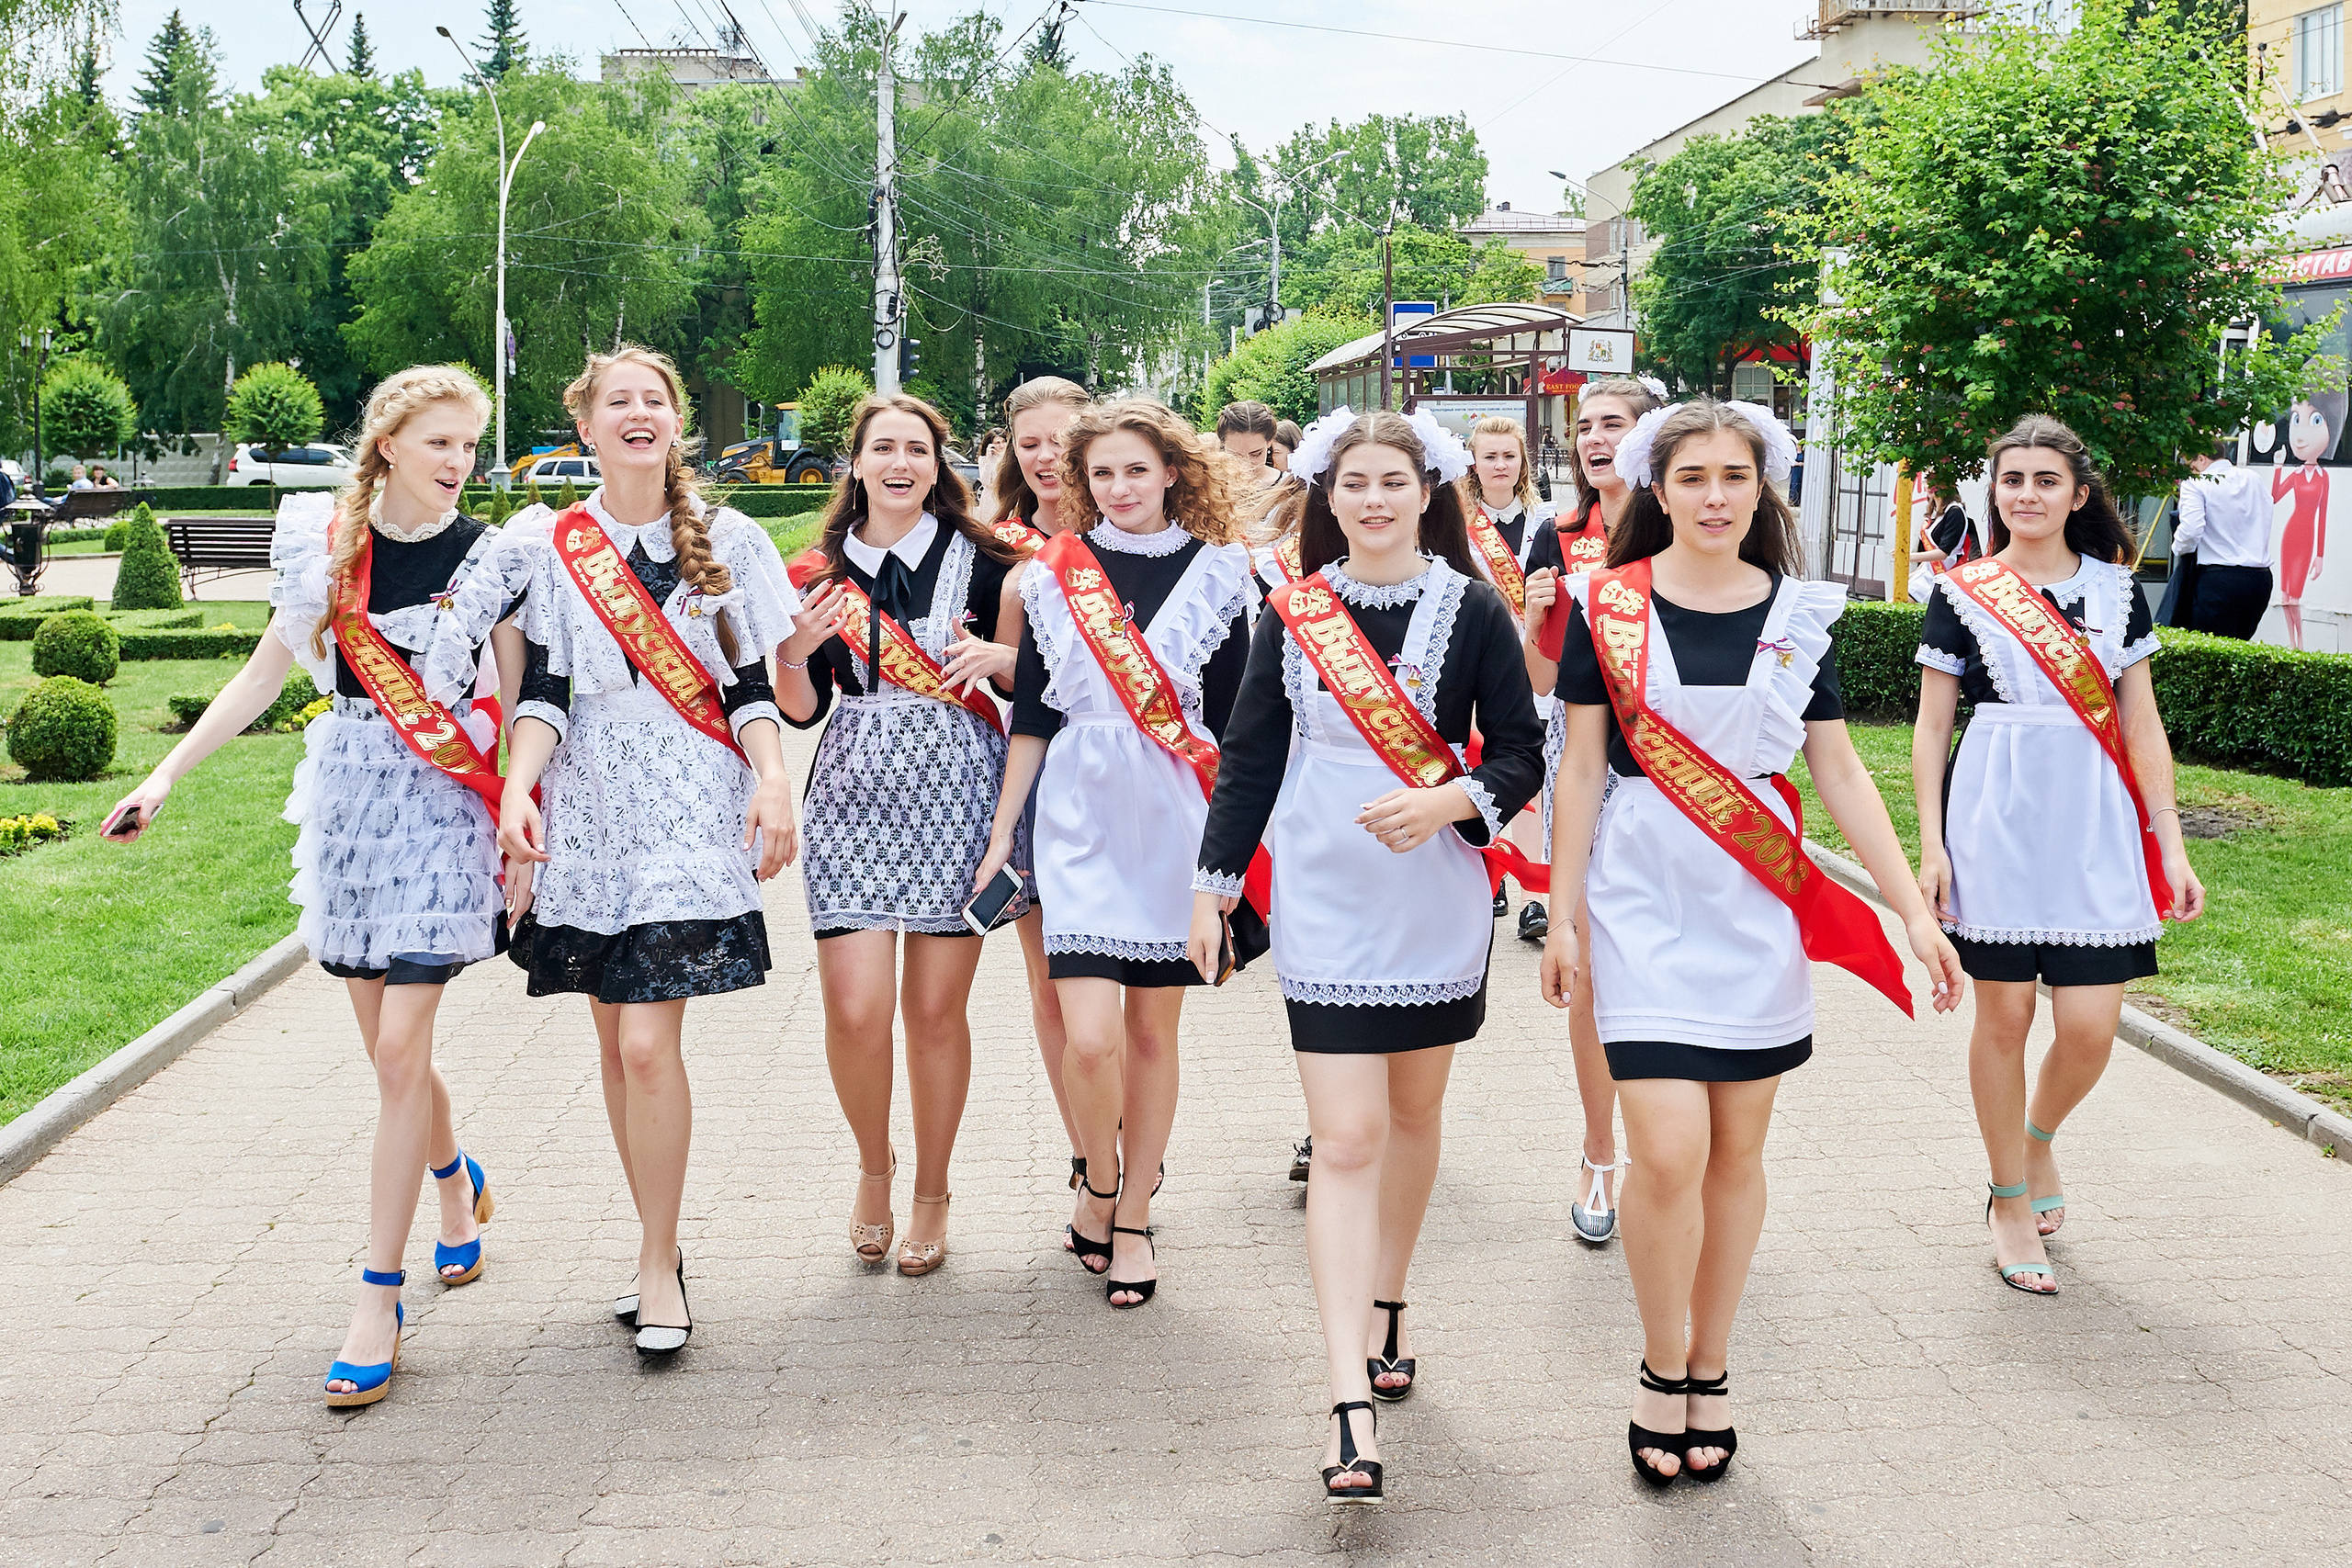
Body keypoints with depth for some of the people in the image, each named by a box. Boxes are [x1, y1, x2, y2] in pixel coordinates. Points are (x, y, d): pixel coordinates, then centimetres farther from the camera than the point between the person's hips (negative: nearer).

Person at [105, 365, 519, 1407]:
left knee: (399, 1046, -8)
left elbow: (516, 707, 0)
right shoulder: (322, 540, 4)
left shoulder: (492, 559, -3)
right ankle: (457, 1179, 40)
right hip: (348, 797, 3)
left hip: (442, 806, -3)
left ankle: (379, 1297, 0)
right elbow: (265, 673, 11)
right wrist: (166, 776, 8)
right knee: (386, 1040, 9)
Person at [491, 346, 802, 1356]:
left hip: (690, 808, -2)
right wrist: (518, 786, -14)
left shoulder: (728, 541, 6)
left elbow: (749, 684, 5)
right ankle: (660, 1243, 23)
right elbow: (543, 688, 2)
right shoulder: (544, 547, 8)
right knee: (615, 1039, 7)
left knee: (648, 1041, -12)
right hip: (587, 811, 3)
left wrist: (772, 780, -10)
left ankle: (657, 1266, 1)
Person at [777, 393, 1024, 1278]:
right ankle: (873, 1164, 20)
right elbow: (800, 712, 9)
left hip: (956, 796, -1)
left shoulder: (979, 559, 4)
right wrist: (795, 650, -10)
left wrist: (996, 657, -13)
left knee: (936, 1006, 2)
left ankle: (932, 1197, 22)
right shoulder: (821, 572, 8)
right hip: (855, 796, 1)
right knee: (856, 1007, -9)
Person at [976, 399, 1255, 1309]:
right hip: (1081, 822, 0)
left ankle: (1131, 1221, 22)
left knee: (1154, 1028, 7)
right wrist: (1001, 833, 6)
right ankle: (1099, 1185, 17)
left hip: (1179, 824, 1)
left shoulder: (1215, 575, 3)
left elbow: (1234, 721, 5)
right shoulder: (1053, 575, 4)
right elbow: (1031, 715, 8)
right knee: (1091, 1035, -12)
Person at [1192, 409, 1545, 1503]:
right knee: (1347, 1137, -8)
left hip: (1438, 900, 1)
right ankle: (1352, 1404, -10)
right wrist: (1213, 883, 5)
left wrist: (1446, 802, -19)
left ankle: (1385, 1310, 38)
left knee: (1414, 1110, 15)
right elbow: (1250, 756, 7)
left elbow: (1521, 755, 0)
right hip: (1326, 906, -1)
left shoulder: (1474, 610, 0)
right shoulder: (1290, 614, 3)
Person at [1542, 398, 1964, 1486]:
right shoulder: (1606, 604, -3)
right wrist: (1562, 911, 1)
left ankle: (1709, 1371, 26)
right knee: (1669, 1149, -12)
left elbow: (1838, 767, 6)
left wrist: (1912, 907, 2)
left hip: (1761, 902, 3)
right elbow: (1581, 765, 1)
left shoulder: (1798, 613, 4)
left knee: (1738, 1147, 8)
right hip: (1645, 898, -2)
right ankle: (1661, 1368, 12)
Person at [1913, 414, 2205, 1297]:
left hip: (2096, 824, 2)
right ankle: (2010, 1200, 19)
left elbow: (2142, 726, 10)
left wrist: (2171, 845, 4)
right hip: (1995, 818, -2)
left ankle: (2040, 1135, 29)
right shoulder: (1962, 594, 3)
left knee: (2090, 1027, -4)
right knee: (2004, 1013, 1)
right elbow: (1931, 728, 4)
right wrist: (1931, 844, -3)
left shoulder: (2115, 588, 9)